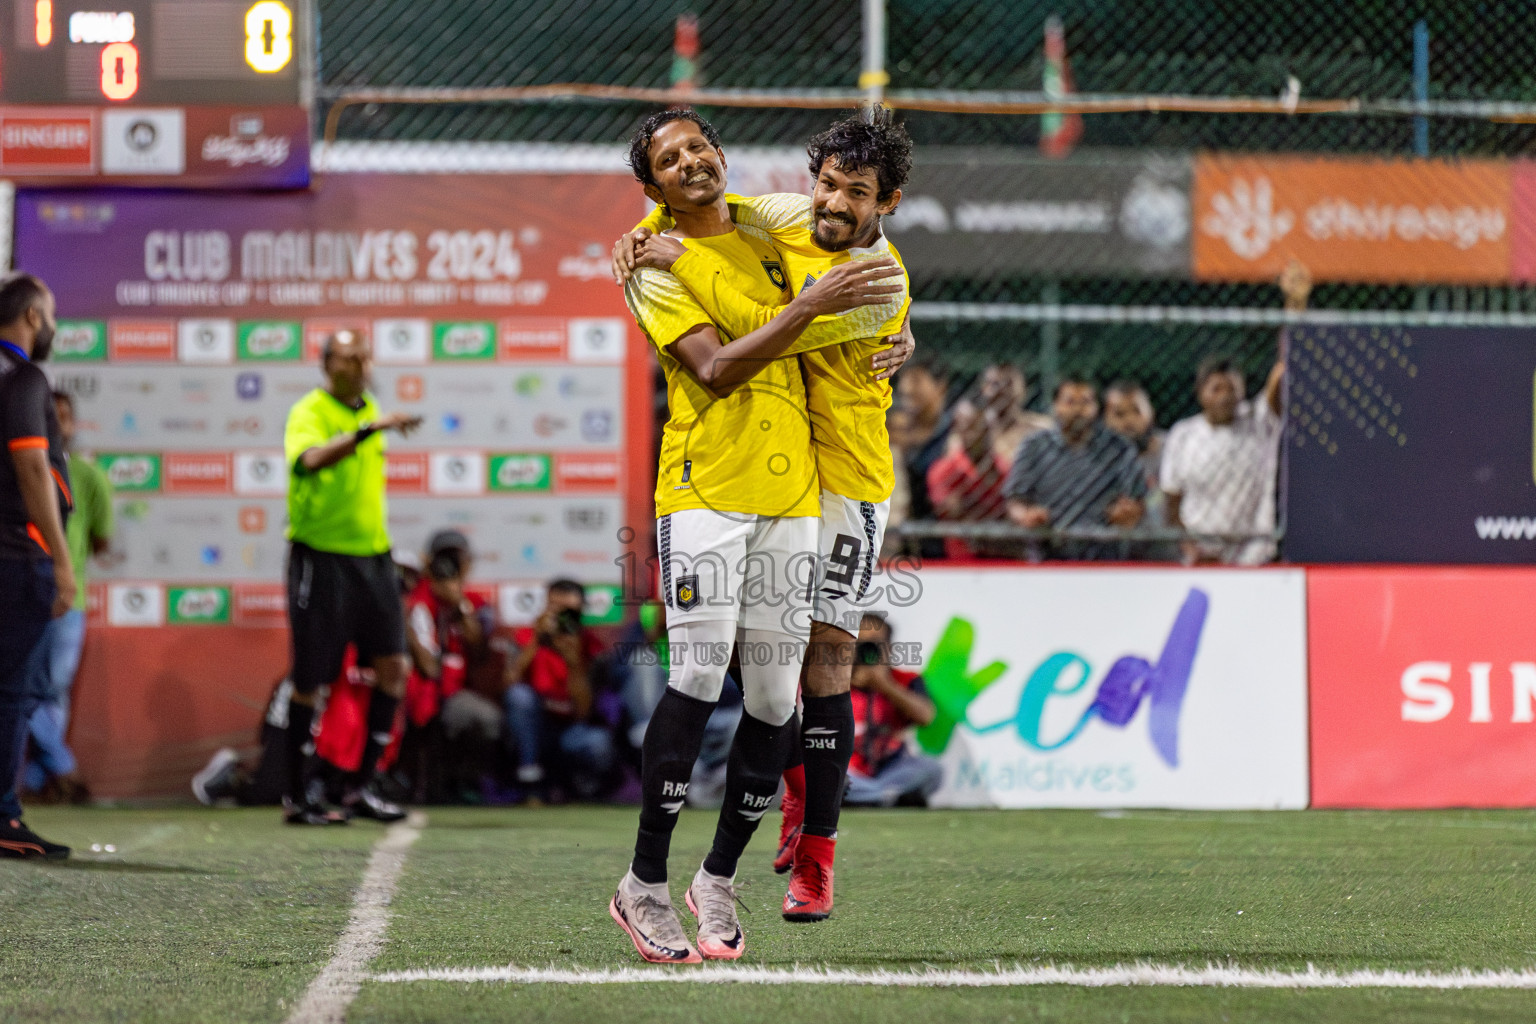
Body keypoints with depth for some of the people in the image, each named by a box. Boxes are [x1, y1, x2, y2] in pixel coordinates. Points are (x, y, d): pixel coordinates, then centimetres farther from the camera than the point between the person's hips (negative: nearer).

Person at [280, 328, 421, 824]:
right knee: (310, 679, -2)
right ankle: (297, 797, 7)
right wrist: (368, 428, -43)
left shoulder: (368, 410, 13)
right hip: (320, 555, -7)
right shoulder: (310, 411, -11)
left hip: (371, 554, 7)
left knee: (392, 666, -1)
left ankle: (363, 787, 7)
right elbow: (310, 459, -34)